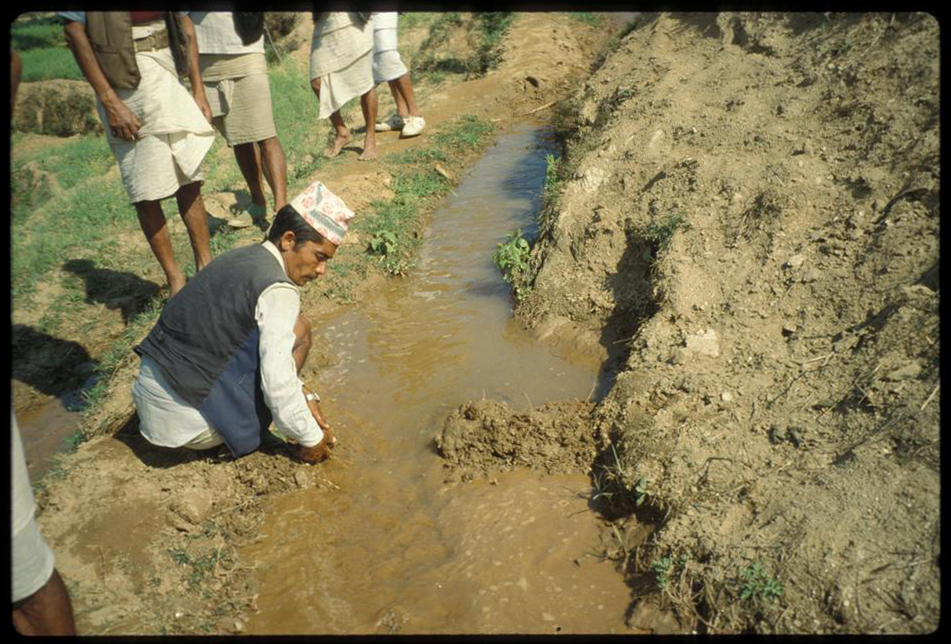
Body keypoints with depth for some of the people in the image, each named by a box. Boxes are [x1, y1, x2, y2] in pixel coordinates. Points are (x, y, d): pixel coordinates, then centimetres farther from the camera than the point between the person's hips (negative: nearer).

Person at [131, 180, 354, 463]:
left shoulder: (242, 258, 10)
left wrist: (304, 396, 13)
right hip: (184, 418, -9)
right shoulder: (278, 290, -18)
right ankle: (251, 434, 3)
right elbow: (277, 380, -19)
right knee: (297, 328, -5)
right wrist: (311, 438, -5)